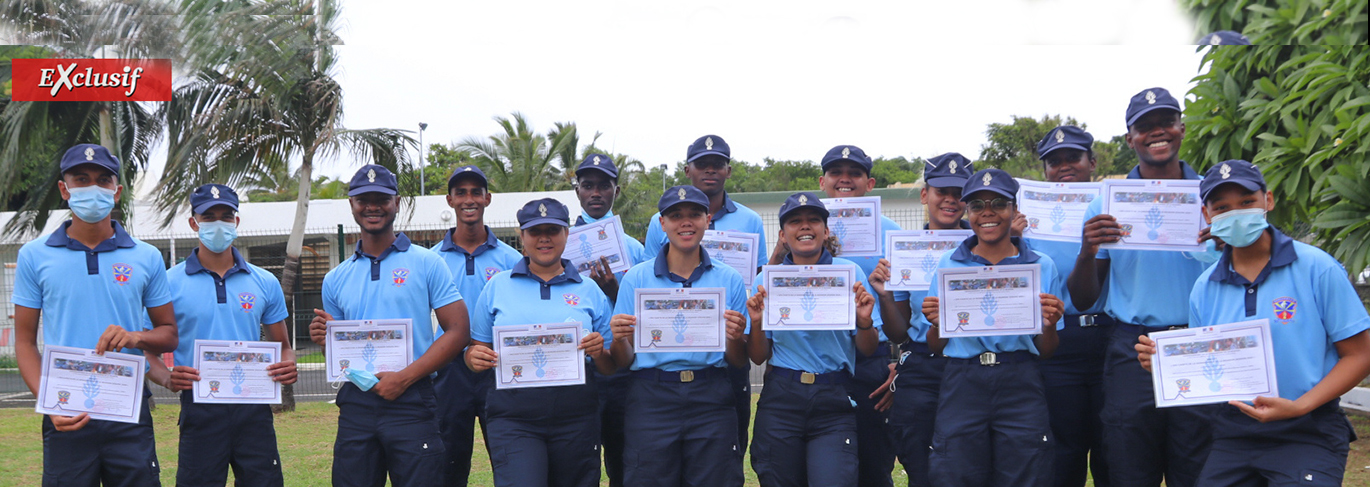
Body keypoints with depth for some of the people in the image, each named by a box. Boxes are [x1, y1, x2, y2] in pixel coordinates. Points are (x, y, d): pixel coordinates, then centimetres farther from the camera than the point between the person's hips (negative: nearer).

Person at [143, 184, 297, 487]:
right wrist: (168, 379, -17)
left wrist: (287, 367, -6)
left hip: (253, 409, 2)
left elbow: (282, 346, 17)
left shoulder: (265, 283, 10)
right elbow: (147, 352, 3)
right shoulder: (171, 283, 2)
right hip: (200, 412, -2)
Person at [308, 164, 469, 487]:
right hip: (356, 405, 4)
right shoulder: (336, 279, 15)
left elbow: (457, 331, -5)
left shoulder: (426, 264, 2)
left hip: (411, 402, -4)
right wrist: (326, 339, -3)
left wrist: (404, 378, -14)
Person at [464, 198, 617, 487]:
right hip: (513, 414, -1)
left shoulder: (589, 291, 11)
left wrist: (599, 353, -9)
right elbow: (475, 350, 14)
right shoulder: (498, 286, 11)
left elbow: (611, 368, 12)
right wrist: (474, 358, -8)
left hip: (575, 418, 1)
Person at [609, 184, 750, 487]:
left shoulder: (729, 280, 8)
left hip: (712, 402, 1)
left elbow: (738, 362, 9)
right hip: (651, 402, -1)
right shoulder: (636, 278, 5)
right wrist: (619, 339, -16)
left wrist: (736, 337, -12)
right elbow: (623, 361, 5)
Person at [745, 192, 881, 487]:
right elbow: (758, 357, 9)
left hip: (834, 404, -1)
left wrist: (864, 320, -14)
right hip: (781, 399, 1)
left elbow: (867, 350, 6)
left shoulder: (849, 273, 3)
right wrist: (757, 323, -9)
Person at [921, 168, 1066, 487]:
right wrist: (936, 323, -9)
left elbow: (1046, 352, 10)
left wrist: (1049, 326, -11)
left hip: (1020, 388, 0)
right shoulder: (948, 265, 10)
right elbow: (936, 347, 11)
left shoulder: (1041, 266, 9)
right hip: (962, 385, 0)